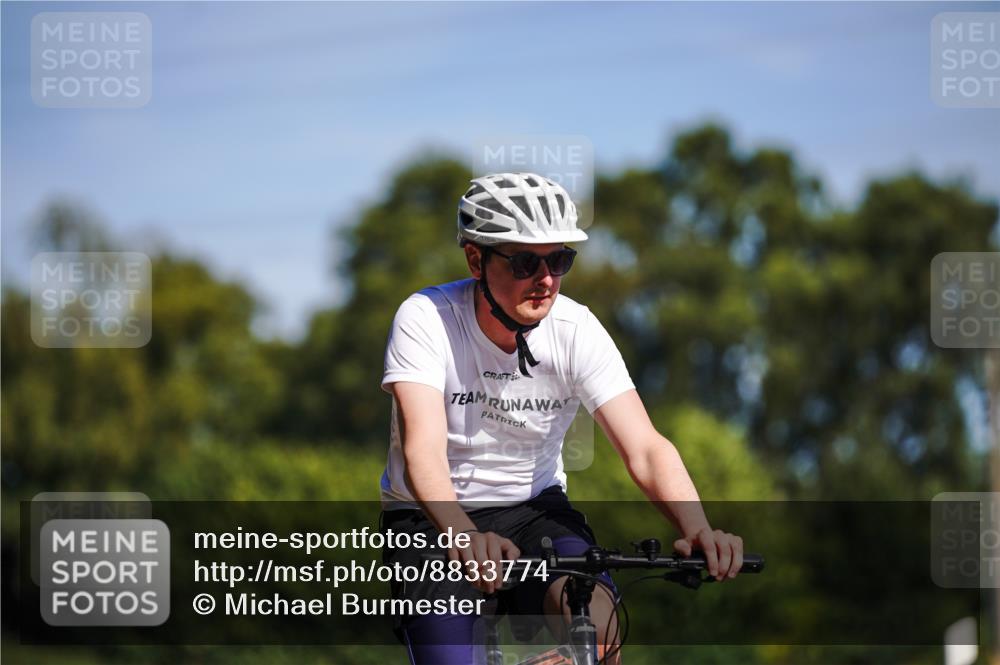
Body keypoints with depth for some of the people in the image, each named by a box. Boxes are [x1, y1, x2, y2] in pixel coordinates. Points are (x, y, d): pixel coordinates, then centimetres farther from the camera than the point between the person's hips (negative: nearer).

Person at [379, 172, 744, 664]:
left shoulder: (576, 329, -13)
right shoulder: (426, 318, -20)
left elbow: (646, 449, -20)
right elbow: (423, 452, -32)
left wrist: (698, 529, -41)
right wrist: (464, 537, -52)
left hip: (532, 510, 2)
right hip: (432, 519, -2)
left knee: (595, 621, -27)